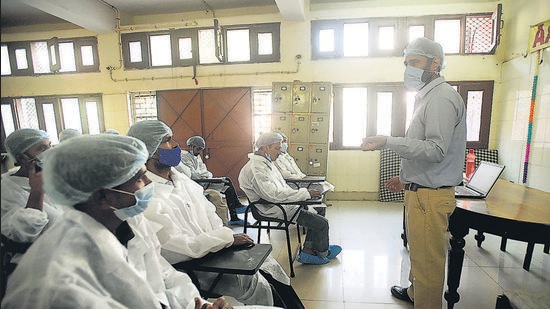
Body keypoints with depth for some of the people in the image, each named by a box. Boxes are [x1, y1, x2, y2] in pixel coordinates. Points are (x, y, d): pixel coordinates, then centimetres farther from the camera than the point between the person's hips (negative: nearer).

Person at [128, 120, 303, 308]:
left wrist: (229, 238, -4)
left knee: (269, 266, 2)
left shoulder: (179, 178, 4)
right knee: (256, 284, -14)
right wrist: (228, 238, -17)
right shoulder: (148, 201, -21)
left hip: (215, 248, 8)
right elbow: (181, 247, -23)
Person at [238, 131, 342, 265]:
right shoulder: (256, 168, -22)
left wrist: (304, 194, 3)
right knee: (322, 223, -7)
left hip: (282, 204, 10)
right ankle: (323, 253, 20)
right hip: (275, 210, -10)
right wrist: (305, 193, -26)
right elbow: (273, 194, -31)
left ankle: (307, 252, 19)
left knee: (315, 215, 13)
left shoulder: (266, 163, 11)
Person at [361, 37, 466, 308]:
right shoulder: (428, 97, 18)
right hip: (420, 190, 10)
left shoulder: (442, 97, -14)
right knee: (418, 253, 24)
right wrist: (406, 177, 22)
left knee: (427, 260, 2)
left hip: (429, 196, -10)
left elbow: (436, 150, -24)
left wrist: (388, 142, -27)